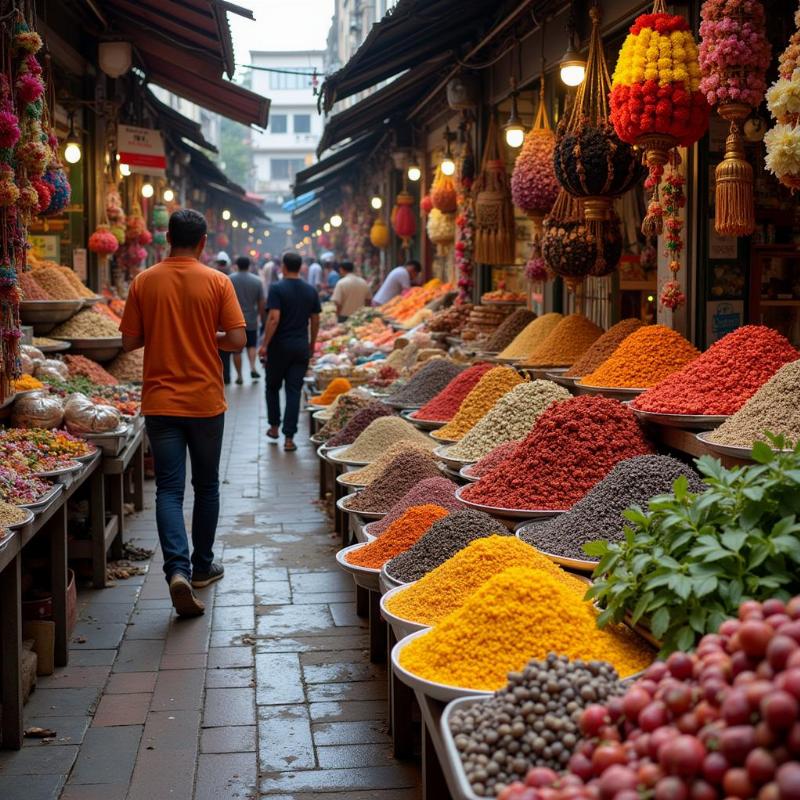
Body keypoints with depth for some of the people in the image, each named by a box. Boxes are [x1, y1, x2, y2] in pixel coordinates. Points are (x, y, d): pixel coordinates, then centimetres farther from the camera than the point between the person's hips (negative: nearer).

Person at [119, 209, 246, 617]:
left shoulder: (143, 282, -2)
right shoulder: (217, 282, -6)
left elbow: (129, 342, 0)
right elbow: (237, 339, -10)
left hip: (160, 402, 1)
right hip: (205, 400, 0)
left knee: (169, 489, 1)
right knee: (206, 485, 15)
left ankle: (178, 569, -17)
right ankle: (202, 566, 26)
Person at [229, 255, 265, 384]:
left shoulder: (230, 280, -6)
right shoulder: (257, 281, -2)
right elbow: (261, 303, 1)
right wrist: (262, 318, 14)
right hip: (251, 320, 1)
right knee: (251, 345, 19)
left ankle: (239, 376, 10)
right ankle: (253, 368, -1)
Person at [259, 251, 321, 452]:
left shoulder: (277, 289, -10)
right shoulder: (311, 291, 4)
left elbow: (274, 318, -17)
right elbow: (315, 320, 8)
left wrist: (265, 344, -13)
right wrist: (312, 343, 21)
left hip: (279, 345, -3)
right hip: (301, 346, 3)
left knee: (273, 387, 17)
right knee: (294, 391, 2)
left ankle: (274, 428, 25)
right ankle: (289, 438, -1)